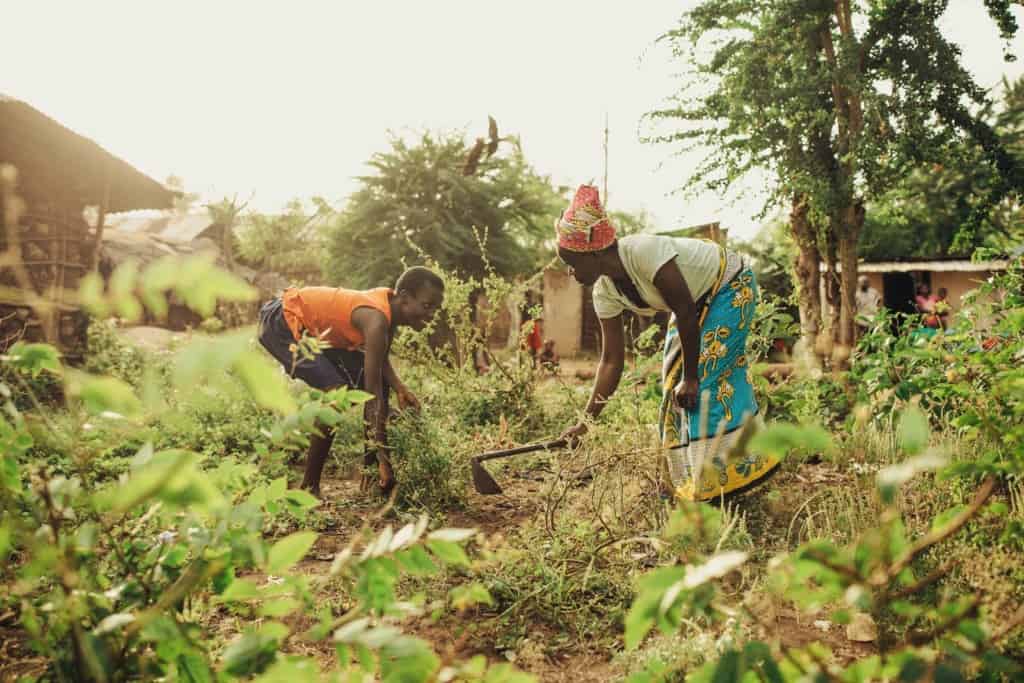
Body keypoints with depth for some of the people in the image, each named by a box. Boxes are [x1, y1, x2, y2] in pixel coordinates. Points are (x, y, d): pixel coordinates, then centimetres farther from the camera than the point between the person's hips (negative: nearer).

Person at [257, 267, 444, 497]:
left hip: (316, 329, 10)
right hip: (281, 323, -10)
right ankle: (308, 487, -12)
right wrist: (383, 456, -31)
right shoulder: (377, 320, -34)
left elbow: (379, 358, 4)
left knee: (380, 382, 5)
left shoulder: (391, 302, -8)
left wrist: (399, 388, -15)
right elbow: (372, 392, -33)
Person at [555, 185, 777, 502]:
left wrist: (691, 378, -23)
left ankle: (721, 478, -3)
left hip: (730, 286, -8)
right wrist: (585, 422, -10)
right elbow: (611, 361, -7)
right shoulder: (605, 292, -11)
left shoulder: (643, 252, -36)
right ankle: (693, 482, 15)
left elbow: (685, 312, -30)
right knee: (675, 382, 4)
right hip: (698, 300, 8)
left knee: (706, 379, -15)